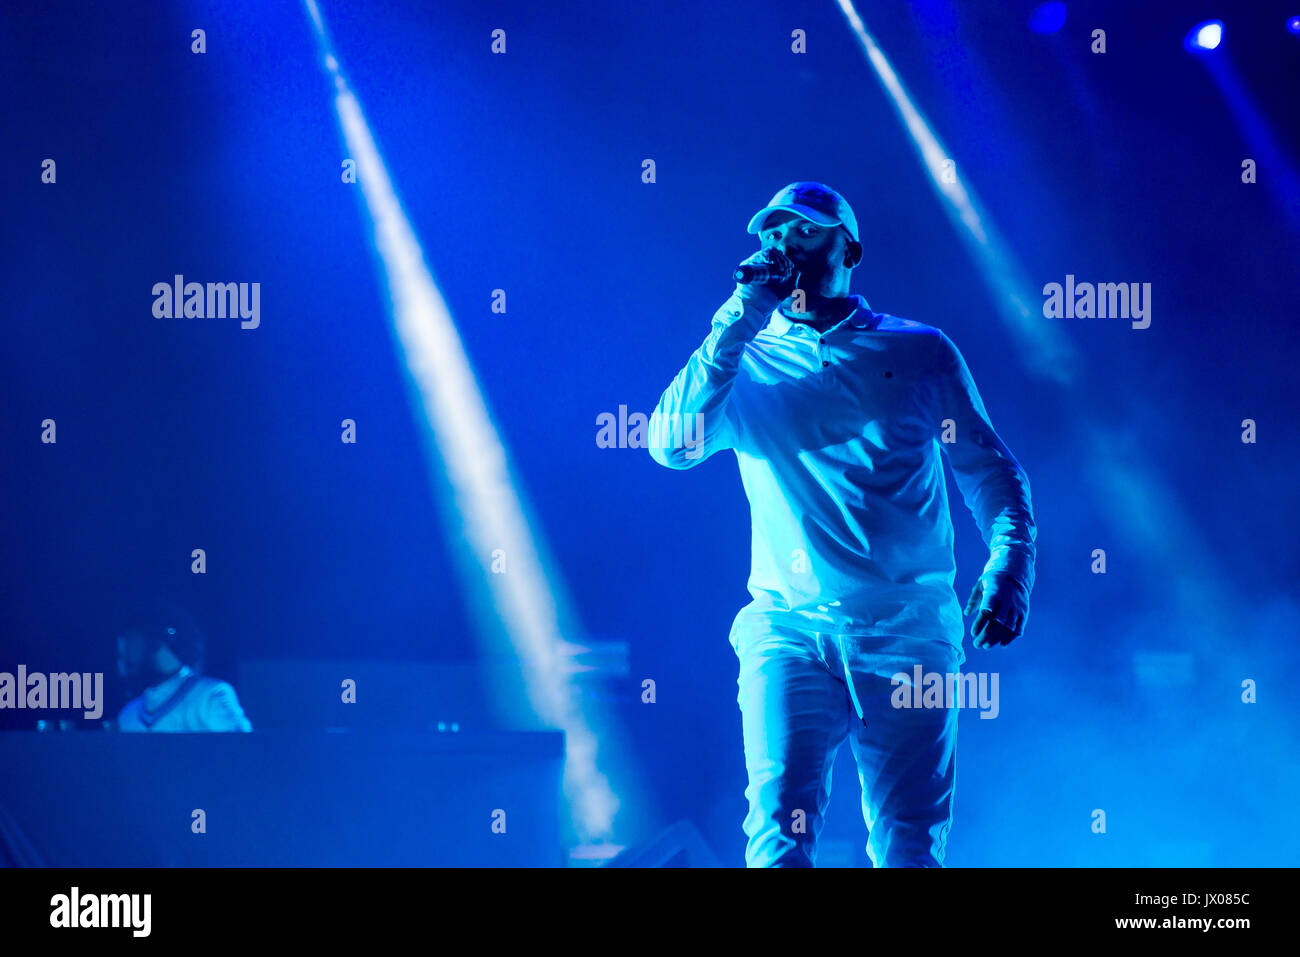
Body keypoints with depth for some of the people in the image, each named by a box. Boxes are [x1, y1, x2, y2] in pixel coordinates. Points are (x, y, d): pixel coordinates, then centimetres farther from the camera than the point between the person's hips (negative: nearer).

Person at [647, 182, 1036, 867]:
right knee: (780, 832, -14)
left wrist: (1008, 569, -7)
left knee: (908, 847, 1)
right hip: (789, 626, 0)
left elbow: (991, 471, 12)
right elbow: (672, 444, -6)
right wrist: (744, 314, -6)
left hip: (911, 629, 1)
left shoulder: (922, 352, 12)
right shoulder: (744, 361, 11)